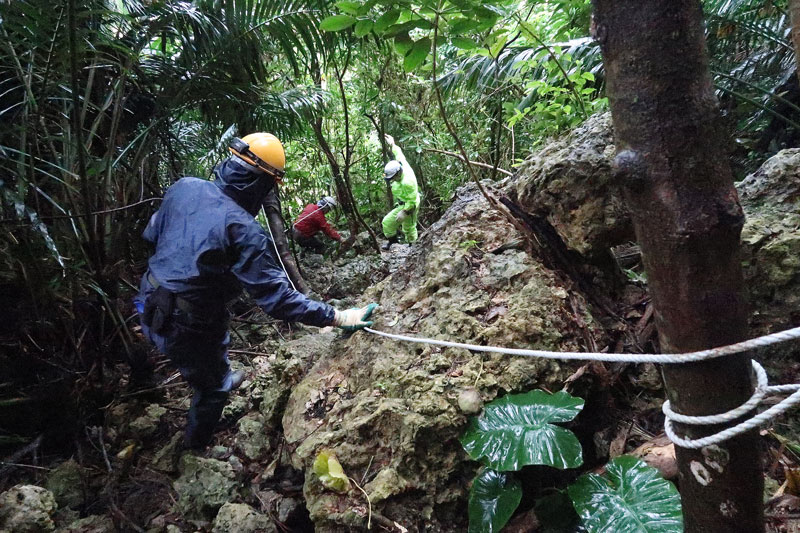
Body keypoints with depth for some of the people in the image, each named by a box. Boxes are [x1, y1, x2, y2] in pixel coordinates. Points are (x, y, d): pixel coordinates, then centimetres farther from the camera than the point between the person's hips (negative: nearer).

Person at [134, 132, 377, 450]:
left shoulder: (184, 187, -8)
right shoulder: (244, 232, -29)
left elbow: (152, 234, 8)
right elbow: (277, 298, -28)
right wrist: (338, 318, -23)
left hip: (151, 307, 7)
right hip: (187, 328, -7)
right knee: (212, 389, 22)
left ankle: (225, 380, 65)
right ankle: (196, 448, 47)